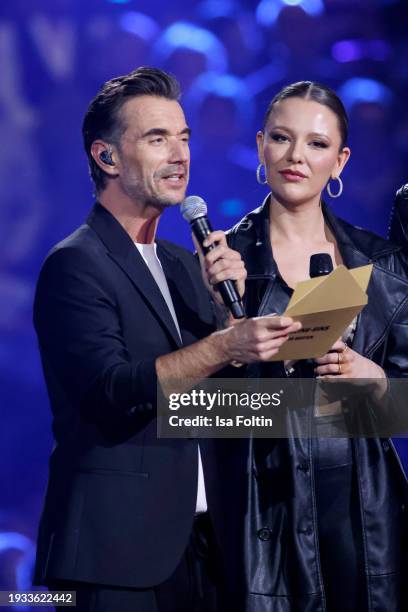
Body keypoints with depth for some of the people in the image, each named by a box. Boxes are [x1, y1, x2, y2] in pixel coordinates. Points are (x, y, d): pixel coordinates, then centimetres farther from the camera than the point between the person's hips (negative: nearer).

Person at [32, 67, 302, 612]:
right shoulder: (75, 264, -8)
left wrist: (229, 295, -3)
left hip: (197, 544, 7)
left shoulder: (182, 264, 16)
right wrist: (224, 345, -30)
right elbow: (111, 391, -21)